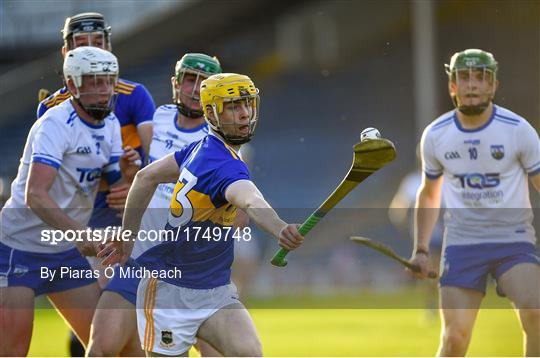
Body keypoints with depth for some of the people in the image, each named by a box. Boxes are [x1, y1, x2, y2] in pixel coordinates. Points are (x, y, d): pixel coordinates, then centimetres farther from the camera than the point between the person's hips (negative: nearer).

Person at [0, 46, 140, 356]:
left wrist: (128, 175, -16)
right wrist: (78, 234, -42)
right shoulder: (56, 124, -21)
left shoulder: (110, 125, 5)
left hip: (66, 252, 8)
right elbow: (35, 196, -32)